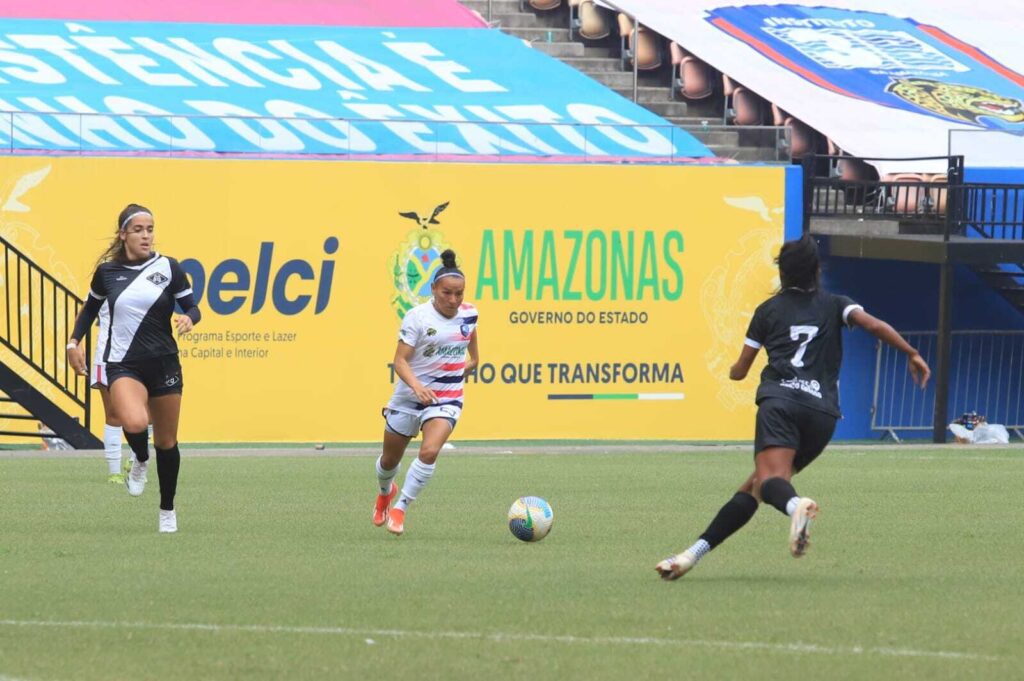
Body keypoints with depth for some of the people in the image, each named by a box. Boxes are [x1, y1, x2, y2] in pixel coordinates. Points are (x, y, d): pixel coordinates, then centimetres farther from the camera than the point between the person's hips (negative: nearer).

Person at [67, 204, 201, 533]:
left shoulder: (168, 268, -1)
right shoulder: (107, 271, 2)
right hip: (123, 364, -1)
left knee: (166, 442, 8)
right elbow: (90, 308, 18)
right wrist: (74, 342, 6)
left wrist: (188, 318, -19)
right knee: (134, 423, -30)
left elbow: (191, 306, 3)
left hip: (163, 364, 1)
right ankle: (140, 461, 6)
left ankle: (167, 510, 28)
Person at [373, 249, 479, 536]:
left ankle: (400, 509, -11)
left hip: (447, 400, 1)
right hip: (409, 396, -1)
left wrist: (473, 359, 25)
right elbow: (400, 360, -21)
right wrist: (416, 386, -37)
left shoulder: (468, 313, -5)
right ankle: (385, 491, 51)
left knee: (429, 452, -24)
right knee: (390, 459, 16)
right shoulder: (417, 317, -17)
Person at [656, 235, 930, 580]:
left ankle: (795, 504, -63)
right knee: (754, 488, 10)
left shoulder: (769, 310, 21)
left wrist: (734, 371, 50)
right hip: (823, 413, 3)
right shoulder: (834, 305, 23)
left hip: (779, 400, -3)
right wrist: (912, 353, 5)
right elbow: (874, 325, 3)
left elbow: (740, 370, 27)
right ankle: (695, 553, 2)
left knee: (770, 479, -26)